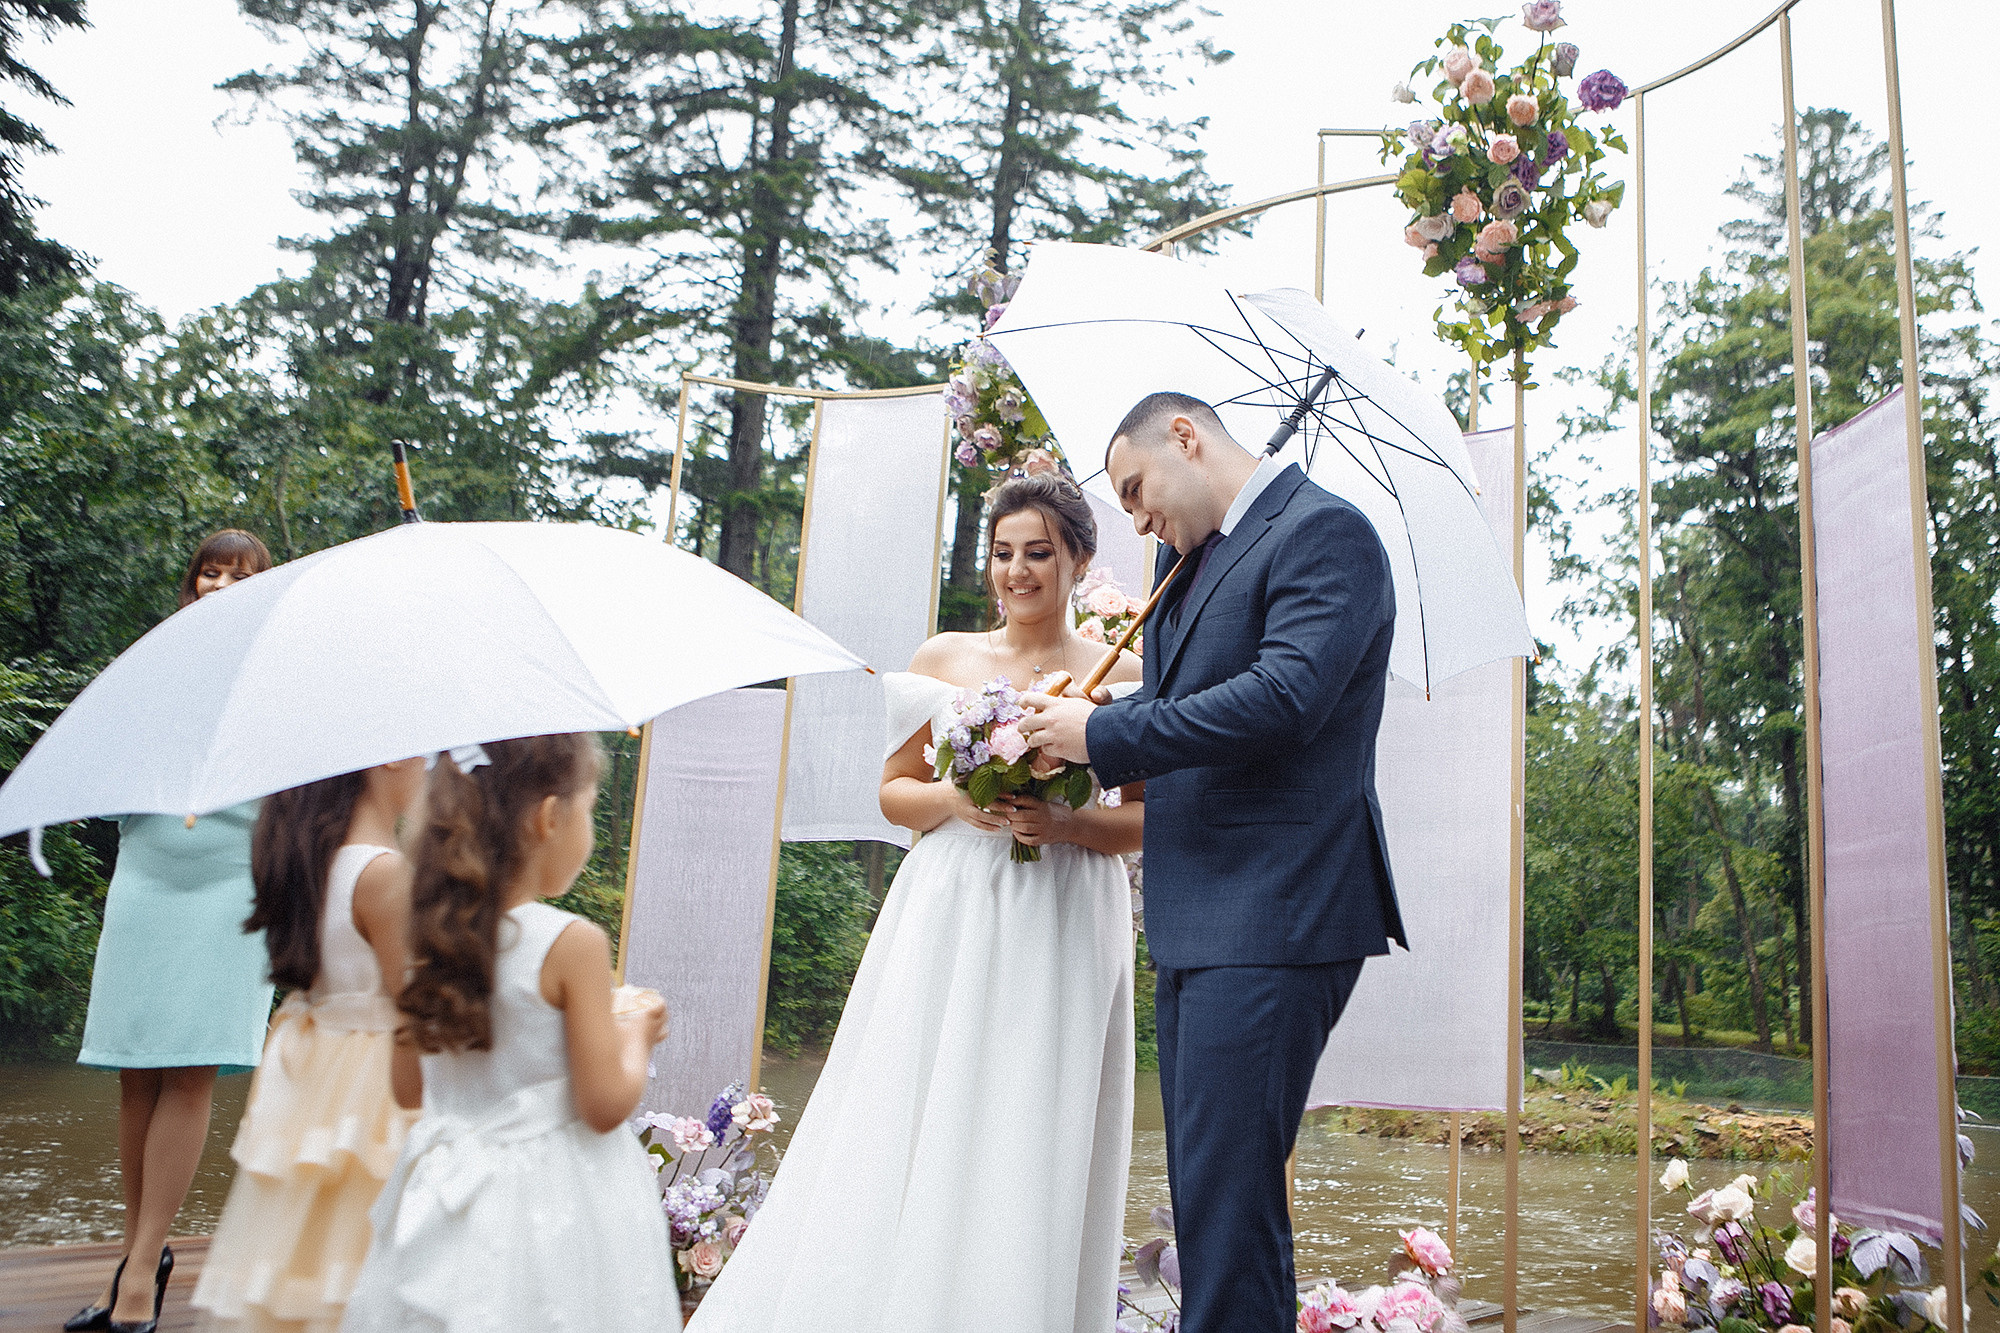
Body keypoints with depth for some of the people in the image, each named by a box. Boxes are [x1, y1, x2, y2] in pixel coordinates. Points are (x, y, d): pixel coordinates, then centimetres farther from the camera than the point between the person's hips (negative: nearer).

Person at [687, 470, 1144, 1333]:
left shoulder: (1122, 675, 3)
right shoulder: (943, 659, 9)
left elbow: (1151, 817, 3)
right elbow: (894, 790, 12)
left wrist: (1066, 823, -14)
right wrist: (953, 800, -8)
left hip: (1062, 931, -1)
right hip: (948, 916, 2)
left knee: (1031, 1148, 1)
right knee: (905, 1130, 0)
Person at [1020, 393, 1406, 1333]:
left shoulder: (1323, 532, -8)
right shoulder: (1195, 560, 20)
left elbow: (1285, 696, -22)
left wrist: (1104, 734, -15)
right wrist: (1067, 744, 4)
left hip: (1272, 920, -10)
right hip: (1197, 921, 10)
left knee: (1228, 1202, -7)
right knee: (1205, 1195, 16)